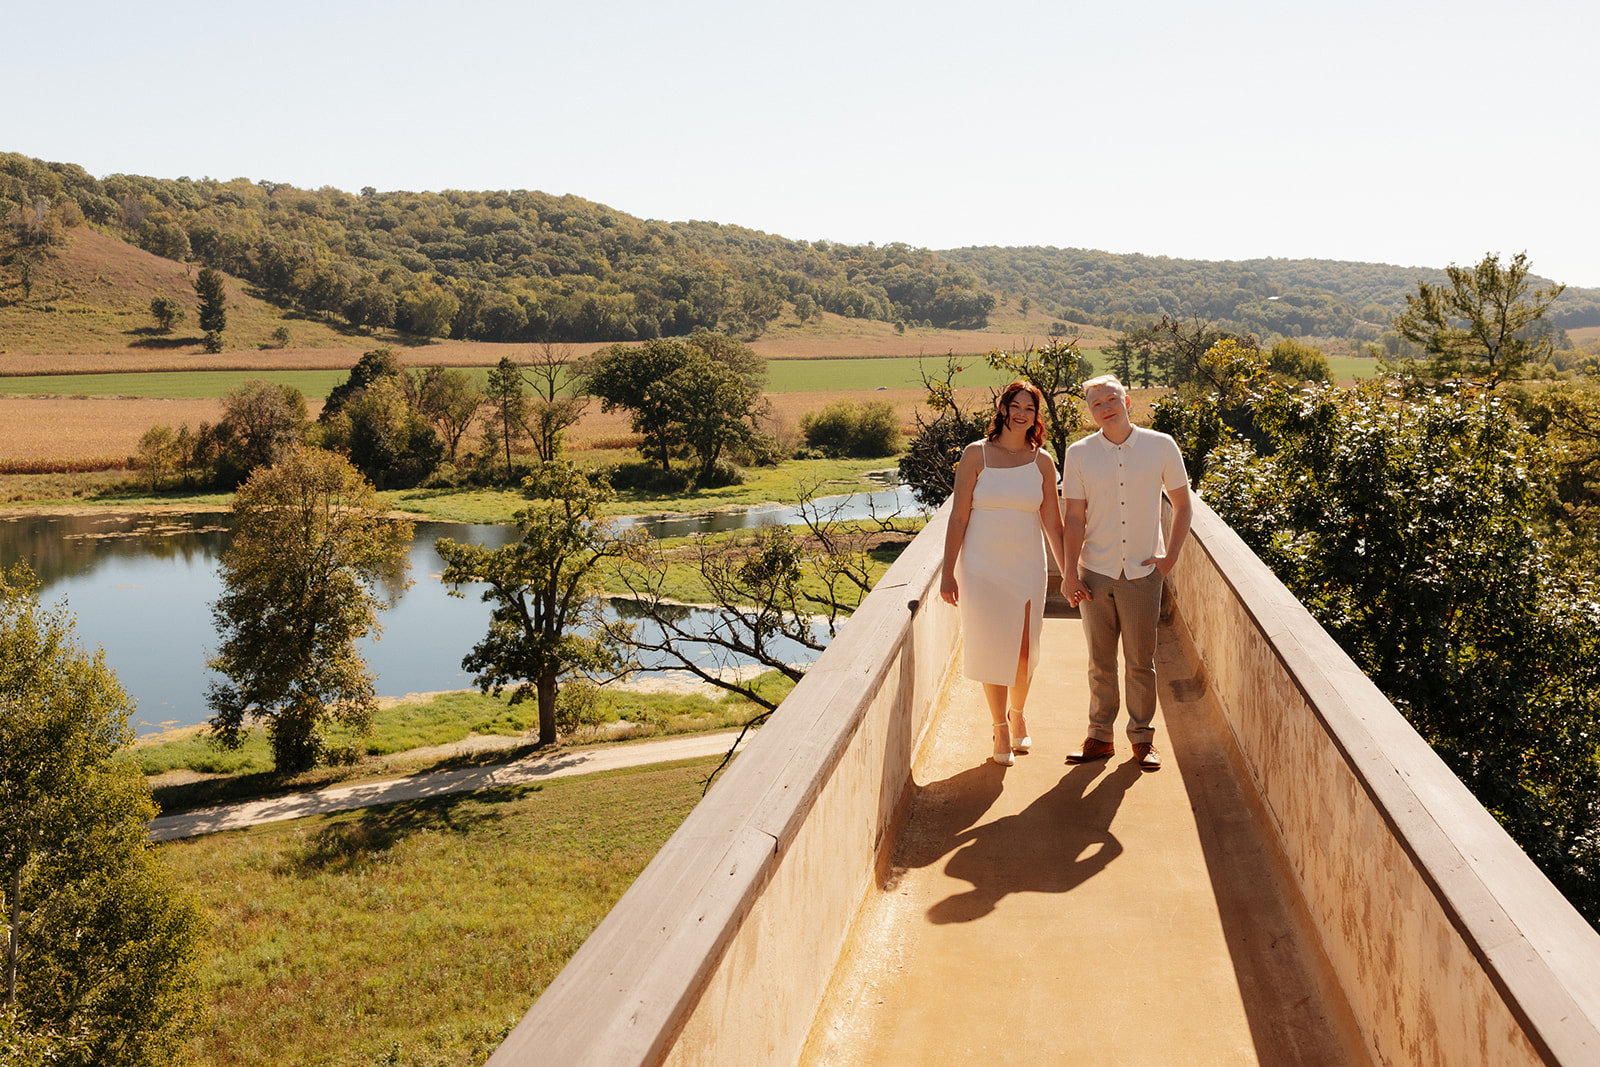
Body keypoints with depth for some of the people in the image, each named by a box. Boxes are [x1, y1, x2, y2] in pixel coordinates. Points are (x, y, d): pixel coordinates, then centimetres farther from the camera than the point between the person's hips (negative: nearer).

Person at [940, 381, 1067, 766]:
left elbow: (1053, 523, 7)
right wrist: (948, 572, -6)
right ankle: (1001, 728, 18)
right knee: (993, 649, 2)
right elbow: (958, 517, -4)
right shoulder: (976, 455, -3)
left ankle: (1017, 714, 33)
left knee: (1024, 651, 6)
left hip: (1027, 568, 2)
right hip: (983, 567, -2)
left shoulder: (1042, 461, 4)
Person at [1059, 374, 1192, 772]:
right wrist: (1069, 573, -4)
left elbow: (1181, 504, 8)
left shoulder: (1161, 447, -1)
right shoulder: (1079, 454, 0)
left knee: (1140, 662, 5)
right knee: (1100, 661, 8)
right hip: (1095, 573, 1)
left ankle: (1142, 738, 19)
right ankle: (1100, 736, 21)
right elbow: (1074, 517, 1)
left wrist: (1171, 555, 0)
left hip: (1143, 572, -1)